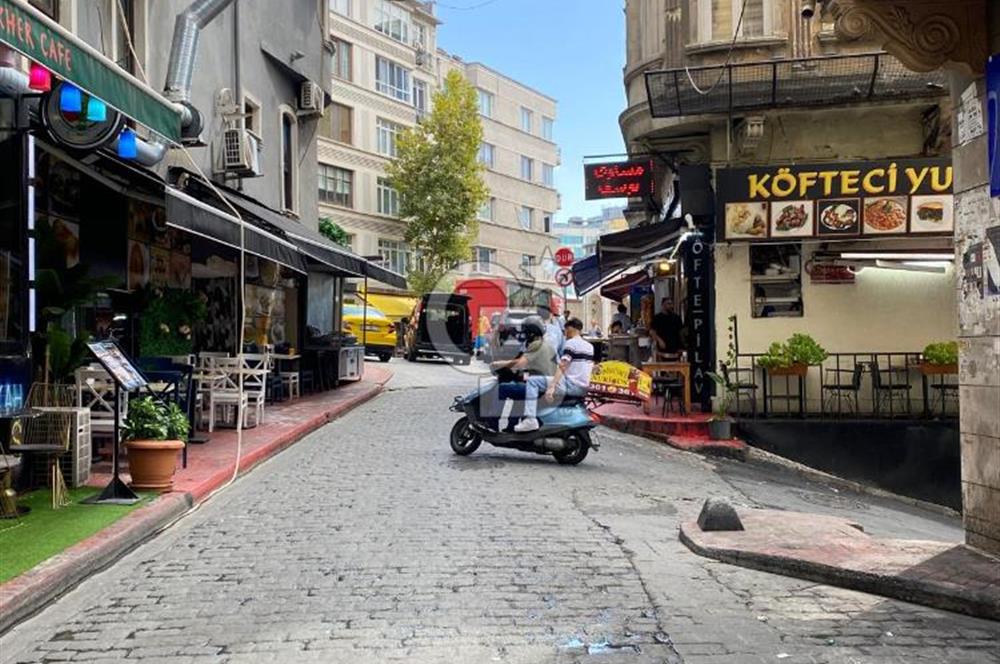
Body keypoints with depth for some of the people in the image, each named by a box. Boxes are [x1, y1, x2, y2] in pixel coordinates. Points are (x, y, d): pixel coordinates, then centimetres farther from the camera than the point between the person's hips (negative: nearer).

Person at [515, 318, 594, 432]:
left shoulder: (570, 343, -7)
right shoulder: (590, 346, 16)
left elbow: (562, 366, -19)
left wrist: (552, 387, -27)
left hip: (572, 385, -9)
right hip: (584, 389, 9)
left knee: (532, 381, -10)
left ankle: (530, 419, -22)